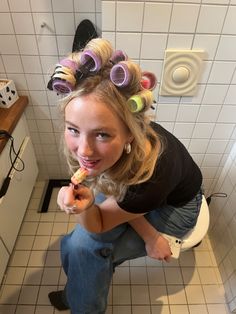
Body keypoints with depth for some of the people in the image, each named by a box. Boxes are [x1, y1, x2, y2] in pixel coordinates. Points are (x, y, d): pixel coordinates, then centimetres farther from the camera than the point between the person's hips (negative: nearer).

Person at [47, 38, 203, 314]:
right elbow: (116, 194, -14)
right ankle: (79, 290, 32)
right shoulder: (92, 140, -29)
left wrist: (85, 208, -47)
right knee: (76, 243, -3)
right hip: (132, 196, 5)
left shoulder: (152, 175, -44)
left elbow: (99, 225, -26)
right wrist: (149, 235, -21)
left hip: (174, 207, -4)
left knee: (85, 248, -16)